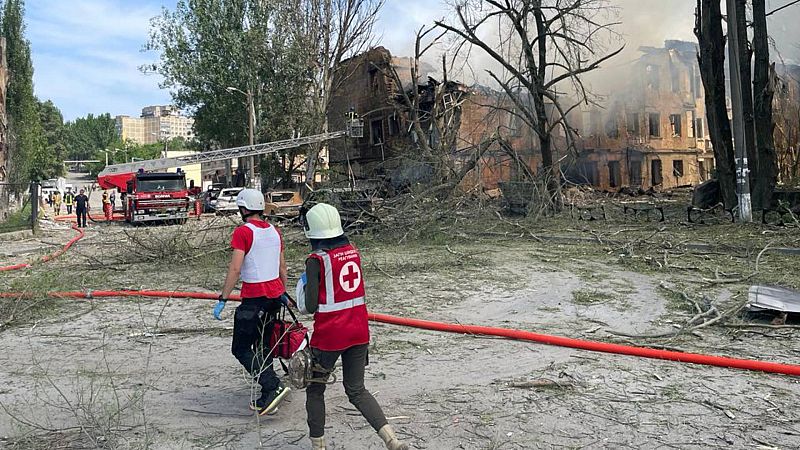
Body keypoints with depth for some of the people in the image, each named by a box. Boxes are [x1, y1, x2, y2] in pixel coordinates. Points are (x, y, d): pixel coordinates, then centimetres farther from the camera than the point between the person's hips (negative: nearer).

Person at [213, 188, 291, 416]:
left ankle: (274, 387, -11)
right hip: (275, 294, 8)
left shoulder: (243, 231, -11)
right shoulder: (274, 230, 10)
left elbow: (235, 269, -17)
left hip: (254, 298, -7)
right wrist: (283, 293, 29)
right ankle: (268, 399, 22)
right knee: (262, 347, 17)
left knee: (241, 349, 1)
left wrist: (222, 299, -13)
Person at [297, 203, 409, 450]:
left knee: (315, 389, 17)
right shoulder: (353, 252, 3)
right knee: (357, 391, 16)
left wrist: (302, 284, 5)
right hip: (359, 332, 6)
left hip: (329, 336, -5)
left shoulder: (316, 260, -15)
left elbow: (310, 306, -13)